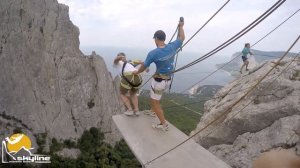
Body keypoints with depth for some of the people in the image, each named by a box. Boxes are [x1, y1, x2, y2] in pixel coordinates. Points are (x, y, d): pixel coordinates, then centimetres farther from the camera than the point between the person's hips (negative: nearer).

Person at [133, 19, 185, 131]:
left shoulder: (153, 53, -20)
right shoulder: (172, 47, -7)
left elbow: (144, 66, -4)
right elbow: (181, 38, 13)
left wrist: (137, 72, 16)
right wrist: (180, 26, 27)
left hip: (159, 81, -7)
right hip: (168, 80, 7)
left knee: (155, 103, 9)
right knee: (154, 98, 33)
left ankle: (164, 124, 14)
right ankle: (153, 110, 49)